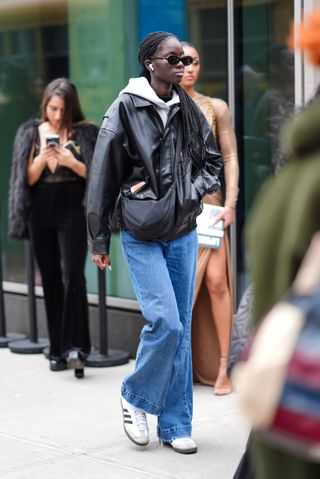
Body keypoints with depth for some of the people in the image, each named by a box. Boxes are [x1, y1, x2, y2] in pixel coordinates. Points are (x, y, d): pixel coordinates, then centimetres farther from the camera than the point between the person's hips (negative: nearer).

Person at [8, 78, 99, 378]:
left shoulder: (83, 133, 1)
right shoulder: (32, 133, 9)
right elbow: (29, 179, 6)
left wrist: (72, 163, -18)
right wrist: (42, 159, -13)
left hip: (72, 213, -3)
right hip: (41, 215, 3)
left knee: (72, 277, -14)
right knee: (51, 282, 6)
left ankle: (75, 347, -16)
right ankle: (58, 350, 11)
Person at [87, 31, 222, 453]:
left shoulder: (189, 112, 4)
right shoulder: (125, 111, -9)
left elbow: (213, 161, 16)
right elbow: (103, 178, -4)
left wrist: (190, 193, -4)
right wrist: (99, 239, -1)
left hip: (183, 232, 5)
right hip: (142, 235, -5)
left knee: (181, 327, 5)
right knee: (165, 320, -14)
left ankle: (175, 425, 14)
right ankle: (135, 398, 12)